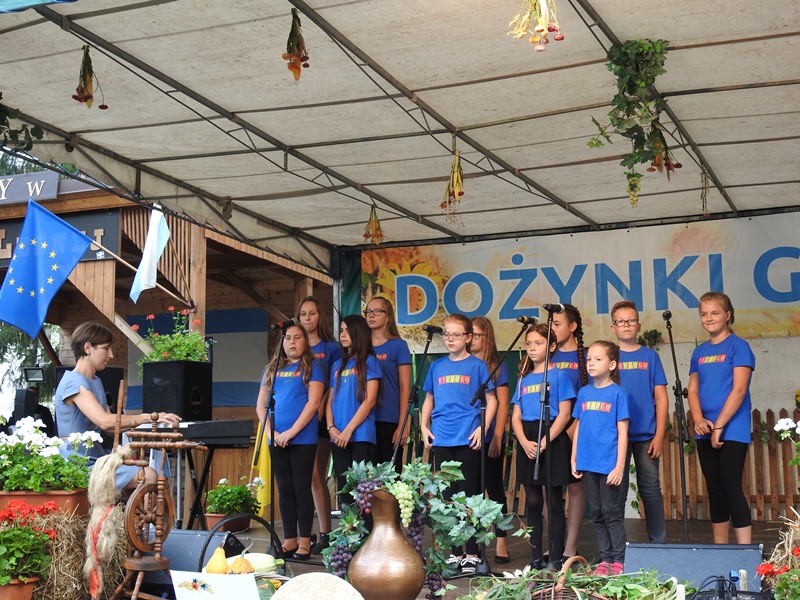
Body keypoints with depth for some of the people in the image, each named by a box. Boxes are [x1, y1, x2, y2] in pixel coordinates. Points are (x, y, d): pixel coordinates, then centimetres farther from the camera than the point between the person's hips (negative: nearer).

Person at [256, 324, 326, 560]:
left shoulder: (312, 367, 1)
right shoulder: (273, 369, 14)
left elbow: (313, 403, -10)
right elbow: (260, 405, 11)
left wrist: (291, 432, -15)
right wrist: (271, 431, -5)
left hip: (303, 439, -4)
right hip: (277, 440, 5)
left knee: (301, 488, -2)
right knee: (284, 489, 8)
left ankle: (304, 541, 4)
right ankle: (289, 539, 14)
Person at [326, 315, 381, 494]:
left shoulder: (369, 361, 1)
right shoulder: (337, 365, 17)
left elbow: (370, 400, -8)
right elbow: (330, 400, 15)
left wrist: (349, 430, -12)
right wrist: (331, 427, -3)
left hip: (361, 435, -5)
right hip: (338, 437, 5)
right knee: (343, 487, 5)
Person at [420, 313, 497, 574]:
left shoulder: (477, 365, 0)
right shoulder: (437, 366, 11)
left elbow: (491, 400, 1)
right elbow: (429, 399, 19)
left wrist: (482, 428, -11)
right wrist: (424, 427, 6)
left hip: (468, 440, -4)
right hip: (441, 441, 4)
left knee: (468, 495, 0)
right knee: (447, 496, 9)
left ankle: (472, 554, 8)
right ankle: (454, 553, 18)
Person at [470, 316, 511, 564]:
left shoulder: (497, 367, 2)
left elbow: (502, 404, -2)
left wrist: (497, 437, -10)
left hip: (489, 438, -3)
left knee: (494, 487, 3)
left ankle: (501, 541, 9)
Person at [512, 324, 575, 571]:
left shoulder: (559, 376, -1)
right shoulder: (523, 379, 13)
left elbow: (564, 414, -8)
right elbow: (516, 416, 9)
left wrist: (544, 442, -17)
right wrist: (525, 443, -8)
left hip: (552, 440, -5)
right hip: (527, 443, 5)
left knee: (553, 502, -1)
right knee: (532, 502, 9)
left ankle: (556, 559, 4)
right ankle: (535, 558, 16)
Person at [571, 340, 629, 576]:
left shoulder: (617, 393, -5)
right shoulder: (584, 393, 10)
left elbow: (622, 432, -7)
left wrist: (619, 467, -12)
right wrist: (574, 460, 10)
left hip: (609, 464, -5)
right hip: (588, 463, 5)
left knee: (611, 512, -1)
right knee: (597, 514, 11)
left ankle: (618, 562, 7)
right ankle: (605, 560, 19)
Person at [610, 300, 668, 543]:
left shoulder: (650, 356, 6)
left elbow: (661, 398, 4)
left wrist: (659, 435, -4)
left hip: (646, 435, 0)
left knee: (650, 488, 4)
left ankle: (658, 542, 14)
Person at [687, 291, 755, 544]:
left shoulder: (738, 346, -6)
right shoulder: (700, 351, 12)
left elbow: (739, 390, -13)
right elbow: (693, 389, 10)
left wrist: (719, 427, -16)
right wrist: (698, 419, -9)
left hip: (731, 430, -6)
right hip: (706, 432, 6)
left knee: (732, 487, -9)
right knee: (715, 489, 11)